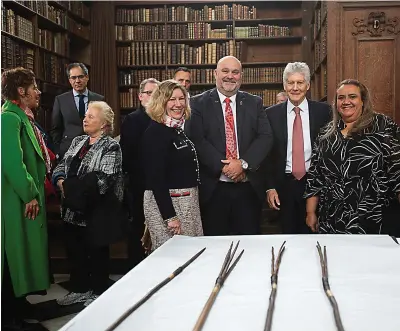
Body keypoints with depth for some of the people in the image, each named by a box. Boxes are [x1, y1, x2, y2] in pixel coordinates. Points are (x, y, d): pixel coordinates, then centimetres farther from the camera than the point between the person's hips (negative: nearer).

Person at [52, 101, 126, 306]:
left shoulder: (111, 146, -11)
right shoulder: (78, 141, 12)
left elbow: (103, 179, -21)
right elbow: (61, 166, 10)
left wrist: (74, 187, -19)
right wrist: (61, 182, -11)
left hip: (96, 210, -6)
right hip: (72, 207, 7)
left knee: (96, 251, 7)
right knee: (74, 249, 14)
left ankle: (99, 292, 24)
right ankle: (80, 289, 30)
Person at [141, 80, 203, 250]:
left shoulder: (178, 129, 12)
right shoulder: (155, 132, -14)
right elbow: (156, 178, -19)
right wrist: (169, 216, -22)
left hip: (188, 202, 9)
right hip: (165, 203, -9)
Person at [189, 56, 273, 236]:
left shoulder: (254, 103, 10)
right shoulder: (199, 103, 3)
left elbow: (266, 137, 0)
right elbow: (197, 140, -7)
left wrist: (243, 163, -13)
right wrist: (224, 167, -14)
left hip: (249, 187, 2)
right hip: (214, 188, -2)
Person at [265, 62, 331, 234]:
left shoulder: (323, 111, -1)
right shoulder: (272, 114, 2)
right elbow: (267, 153, 2)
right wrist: (270, 187, -3)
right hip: (284, 185, 1)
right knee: (288, 233, 11)